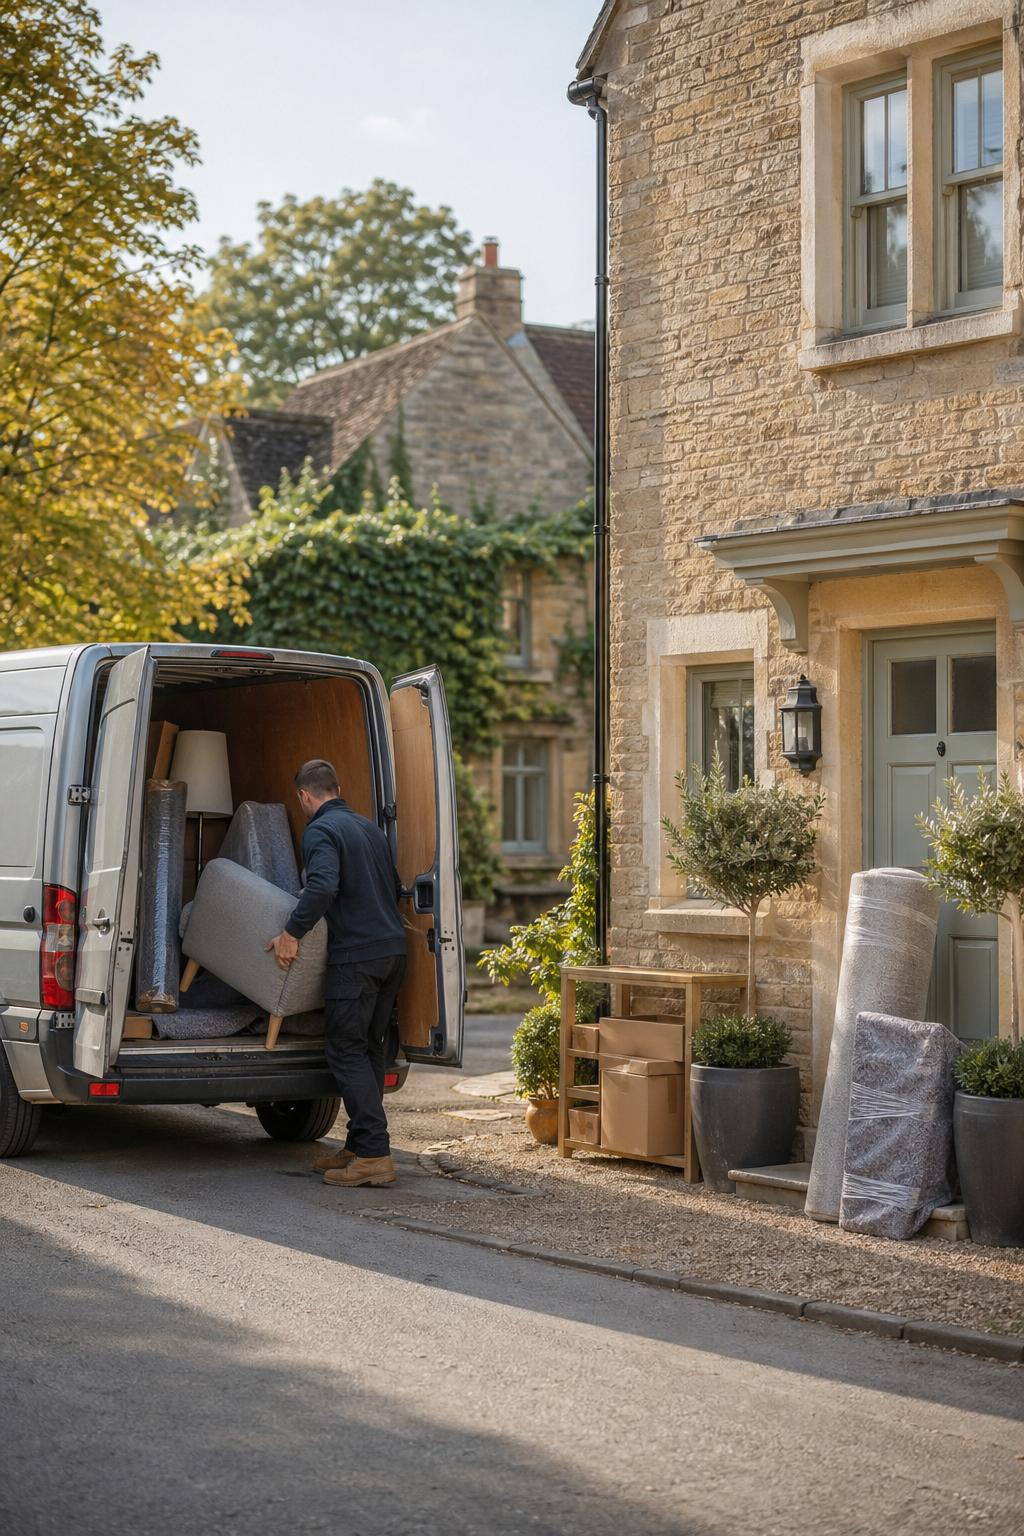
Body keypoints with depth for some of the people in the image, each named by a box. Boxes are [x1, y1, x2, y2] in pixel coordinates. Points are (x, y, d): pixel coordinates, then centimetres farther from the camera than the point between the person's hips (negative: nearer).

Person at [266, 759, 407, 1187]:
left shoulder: (321, 830, -8)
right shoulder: (369, 827, 19)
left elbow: (322, 886, -25)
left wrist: (292, 933, -19)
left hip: (356, 955, -8)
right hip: (393, 948, 9)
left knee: (346, 1051, -5)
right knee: (369, 1050, 13)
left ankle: (373, 1155, -11)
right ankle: (360, 1146, 17)